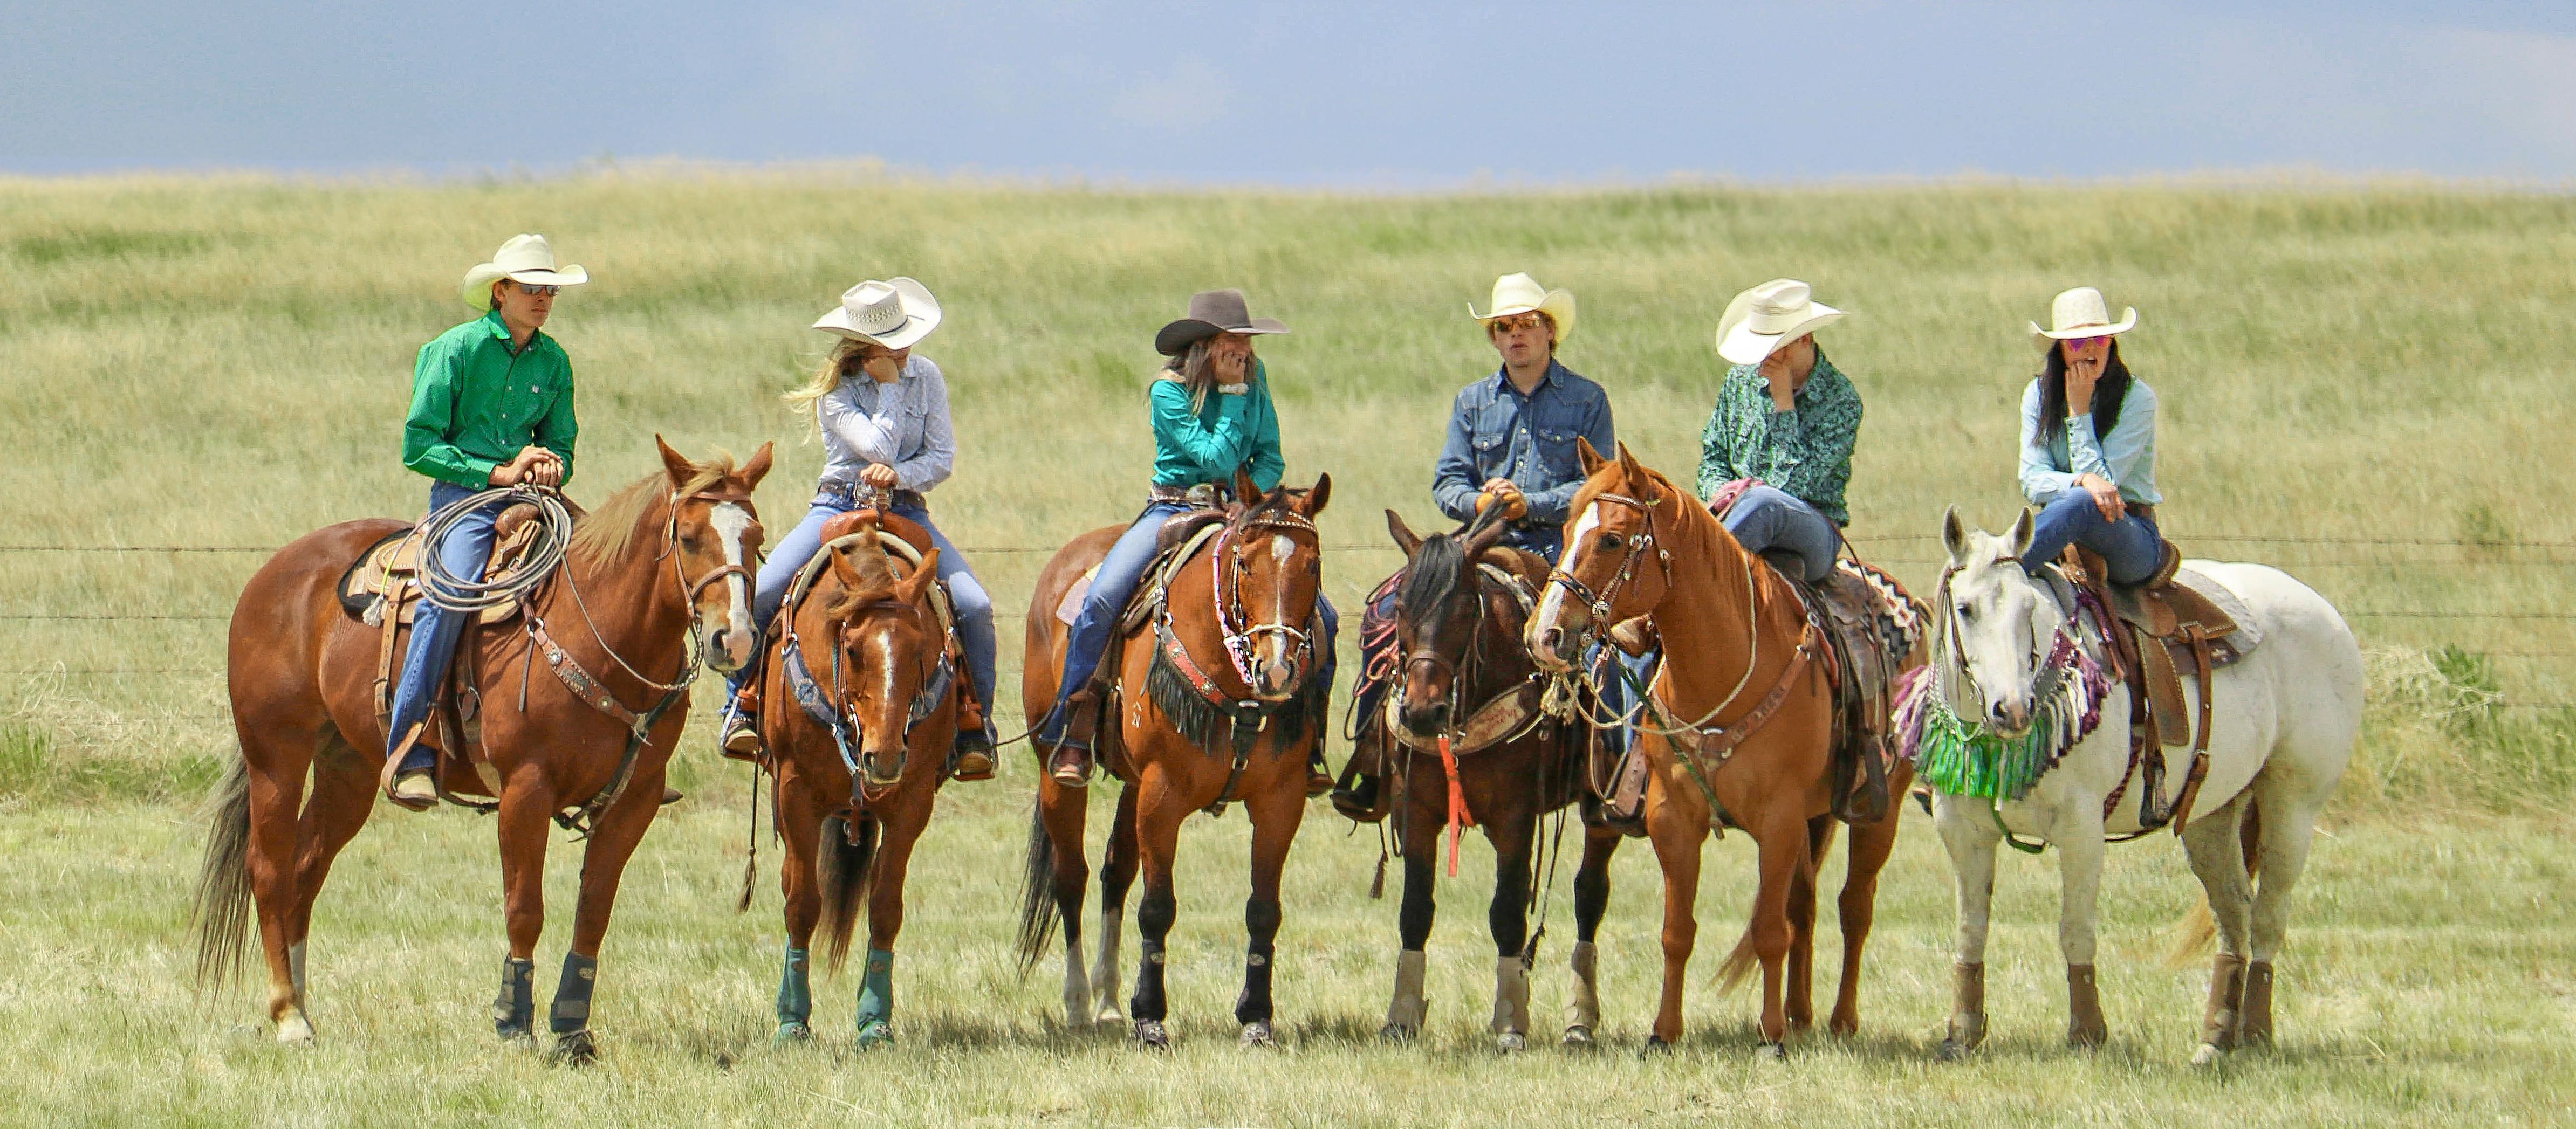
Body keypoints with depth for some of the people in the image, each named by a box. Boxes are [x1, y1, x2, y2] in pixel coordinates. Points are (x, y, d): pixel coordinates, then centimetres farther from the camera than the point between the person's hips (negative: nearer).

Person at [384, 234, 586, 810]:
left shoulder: (553, 362, 13)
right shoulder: (455, 350, -2)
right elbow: (419, 446, -5)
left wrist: (552, 467, -4)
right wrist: (499, 473, -12)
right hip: (463, 492, -5)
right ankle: (409, 754, -33)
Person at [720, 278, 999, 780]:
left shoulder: (926, 377, 2)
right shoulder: (837, 389, -7)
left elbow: (942, 459, 0)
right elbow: (879, 448, -19)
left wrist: (898, 475, -19)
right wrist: (888, 386, -14)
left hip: (905, 510, 2)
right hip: (838, 507, -2)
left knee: (974, 606, -19)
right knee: (760, 594, -23)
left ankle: (975, 730, -3)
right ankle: (744, 708, -3)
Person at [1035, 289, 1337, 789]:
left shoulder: (1254, 379, 3)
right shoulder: (1170, 391, -11)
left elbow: (1269, 459, 5)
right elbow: (1217, 459, -18)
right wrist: (1232, 393, -18)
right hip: (1172, 511, -4)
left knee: (1320, 615, -11)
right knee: (1102, 599, -28)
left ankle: (1305, 743, 3)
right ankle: (1072, 738, -18)